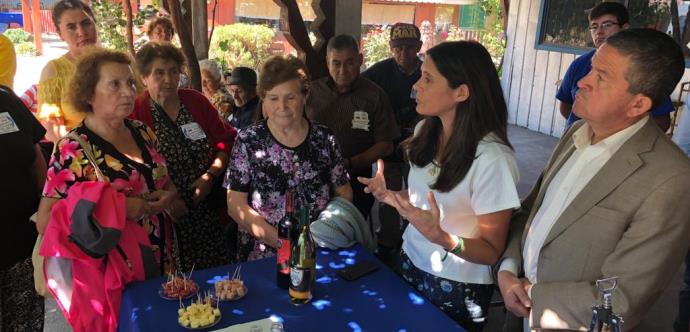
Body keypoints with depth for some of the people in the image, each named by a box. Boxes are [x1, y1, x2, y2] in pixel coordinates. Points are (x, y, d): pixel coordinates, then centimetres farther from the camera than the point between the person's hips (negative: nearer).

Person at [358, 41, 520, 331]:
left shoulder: (491, 159, -26)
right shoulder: (425, 130, -4)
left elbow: (492, 251, -19)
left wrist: (441, 237, -36)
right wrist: (390, 195, -8)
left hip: (457, 287, -6)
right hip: (411, 263, 7)